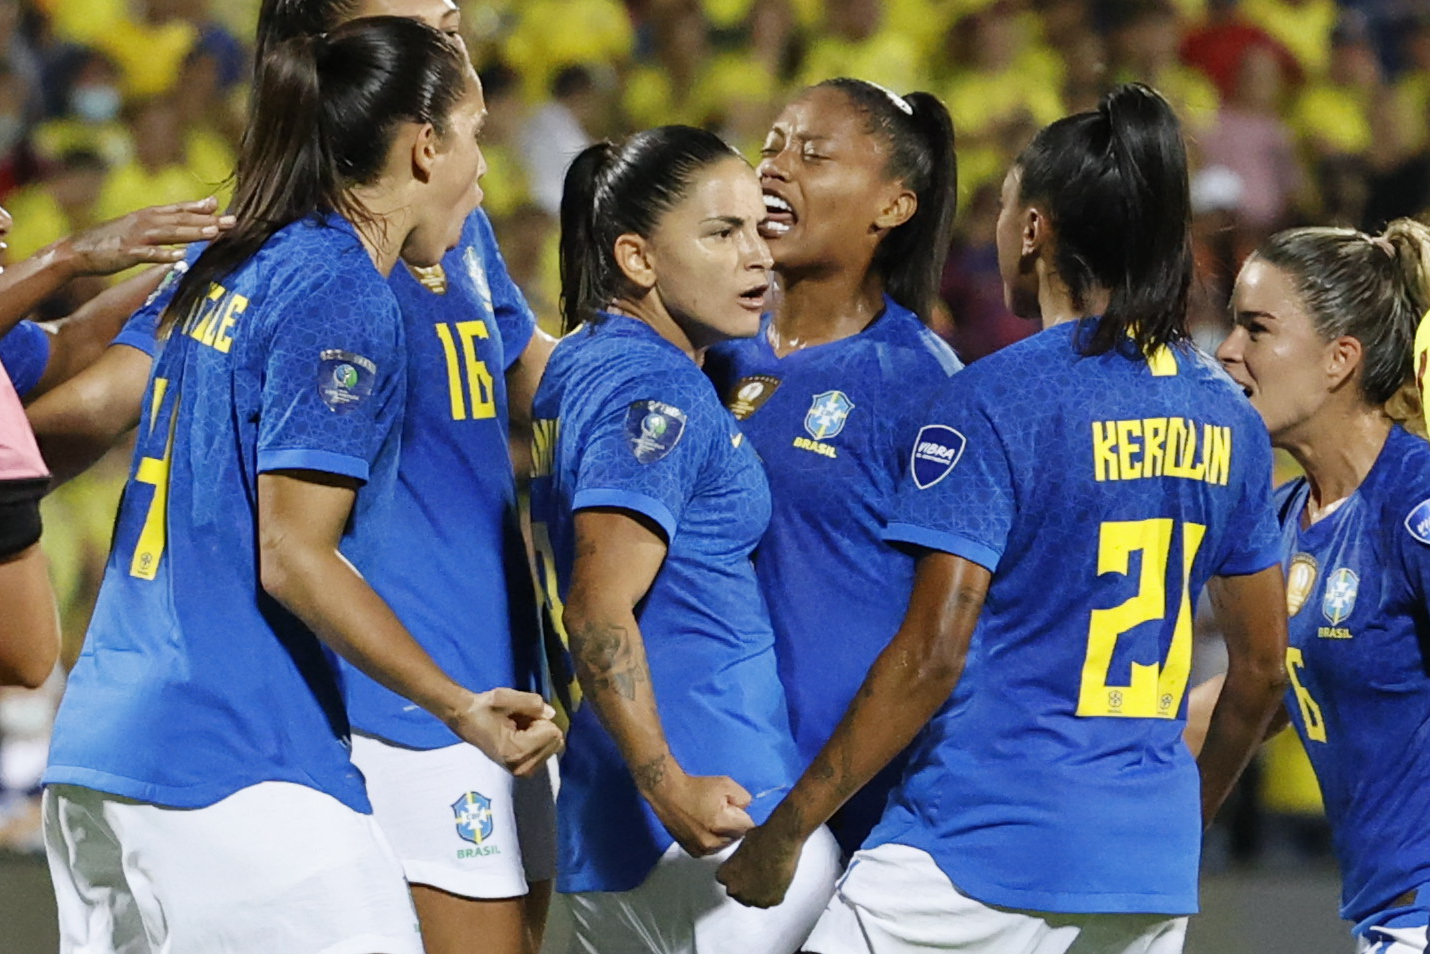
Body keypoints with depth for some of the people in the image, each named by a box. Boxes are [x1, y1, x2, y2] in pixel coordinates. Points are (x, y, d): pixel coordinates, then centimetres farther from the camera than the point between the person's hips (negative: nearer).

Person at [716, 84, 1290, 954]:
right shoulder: (1227, 417, 10)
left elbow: (932, 655, -14)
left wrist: (783, 832, -8)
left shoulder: (996, 400, -10)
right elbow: (1263, 667, 16)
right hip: (1153, 866, 7)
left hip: (985, 850, -7)